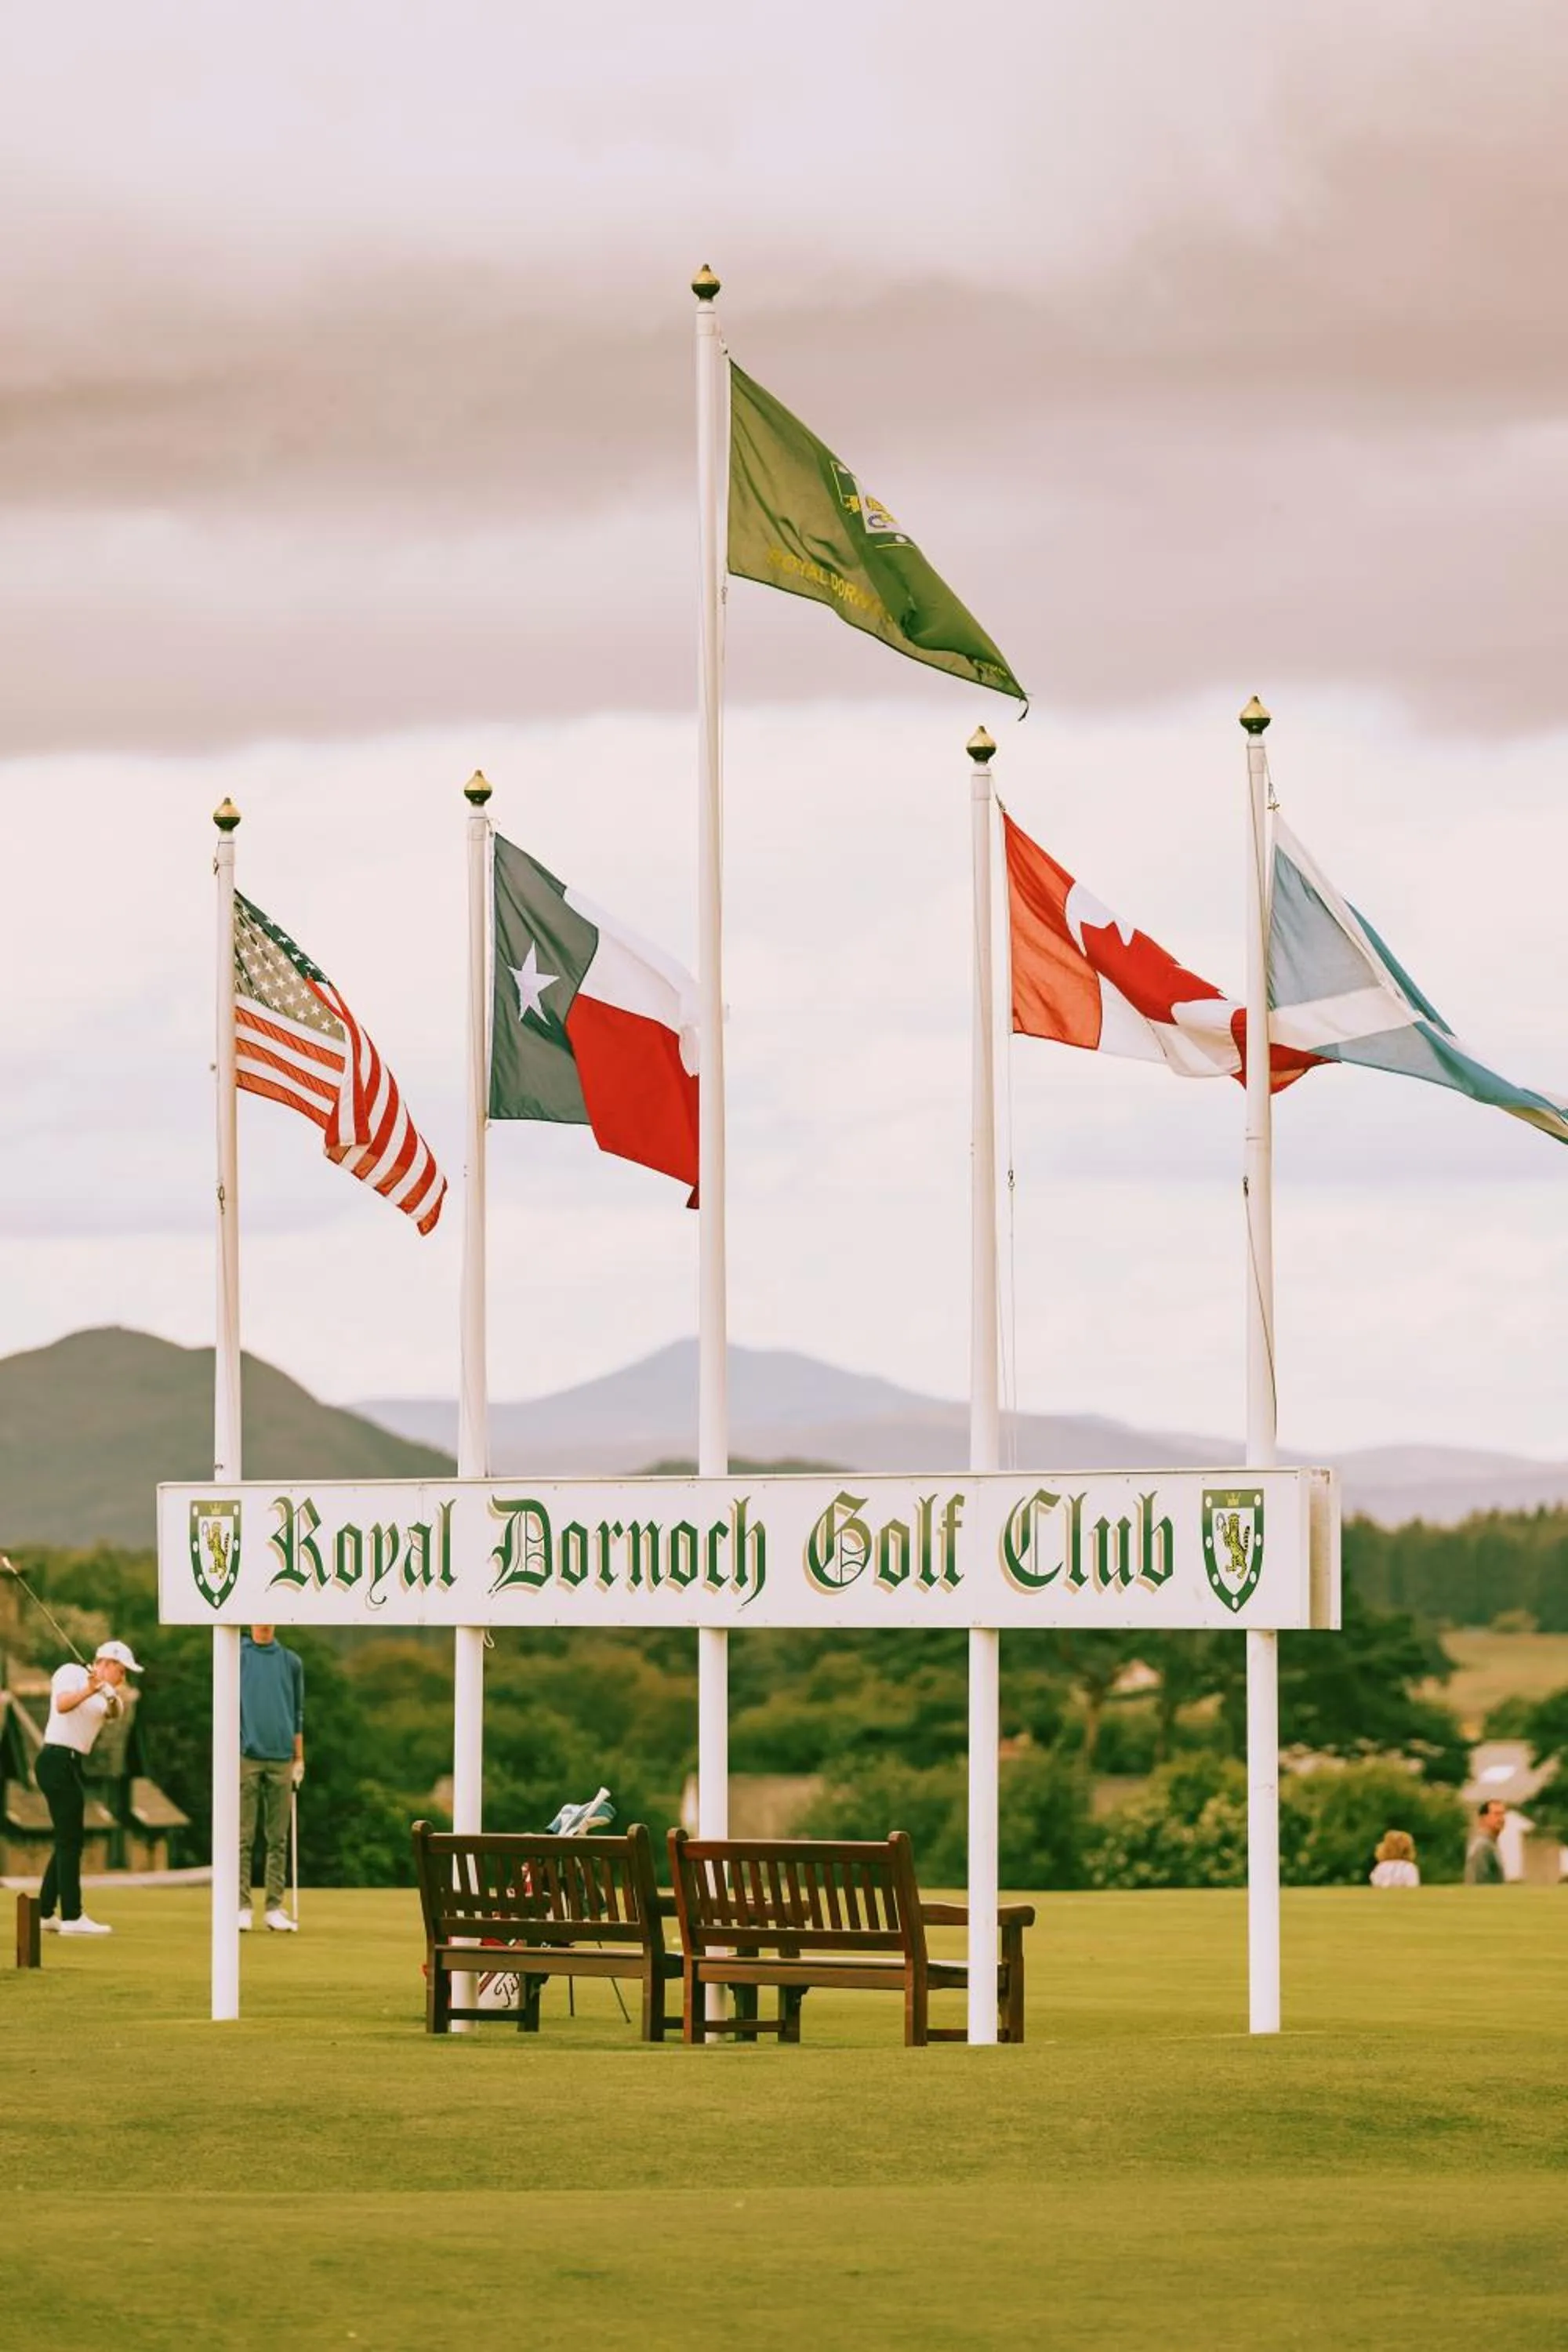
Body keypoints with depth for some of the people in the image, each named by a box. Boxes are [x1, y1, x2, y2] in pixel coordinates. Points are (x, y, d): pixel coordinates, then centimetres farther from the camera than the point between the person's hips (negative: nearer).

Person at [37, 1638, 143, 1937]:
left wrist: (113, 1698, -25)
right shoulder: (72, 1674, -5)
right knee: (70, 1841, -11)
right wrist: (89, 1689, -38)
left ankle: (44, 1914, 18)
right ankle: (72, 1917, -13)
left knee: (68, 1841, 13)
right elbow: (62, 1705, -23)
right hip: (58, 1759, -10)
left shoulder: (103, 1692, 17)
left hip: (71, 1765, 10)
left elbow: (114, 1712, -4)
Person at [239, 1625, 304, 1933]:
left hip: (281, 1757, 3)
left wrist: (299, 1758, 8)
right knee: (243, 1838, -2)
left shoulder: (291, 1662, 10)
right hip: (247, 1755, -3)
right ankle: (242, 1907, 0)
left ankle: (275, 1908, 7)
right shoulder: (236, 1656, 3)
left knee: (278, 1838, 4)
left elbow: (298, 1712, 13)